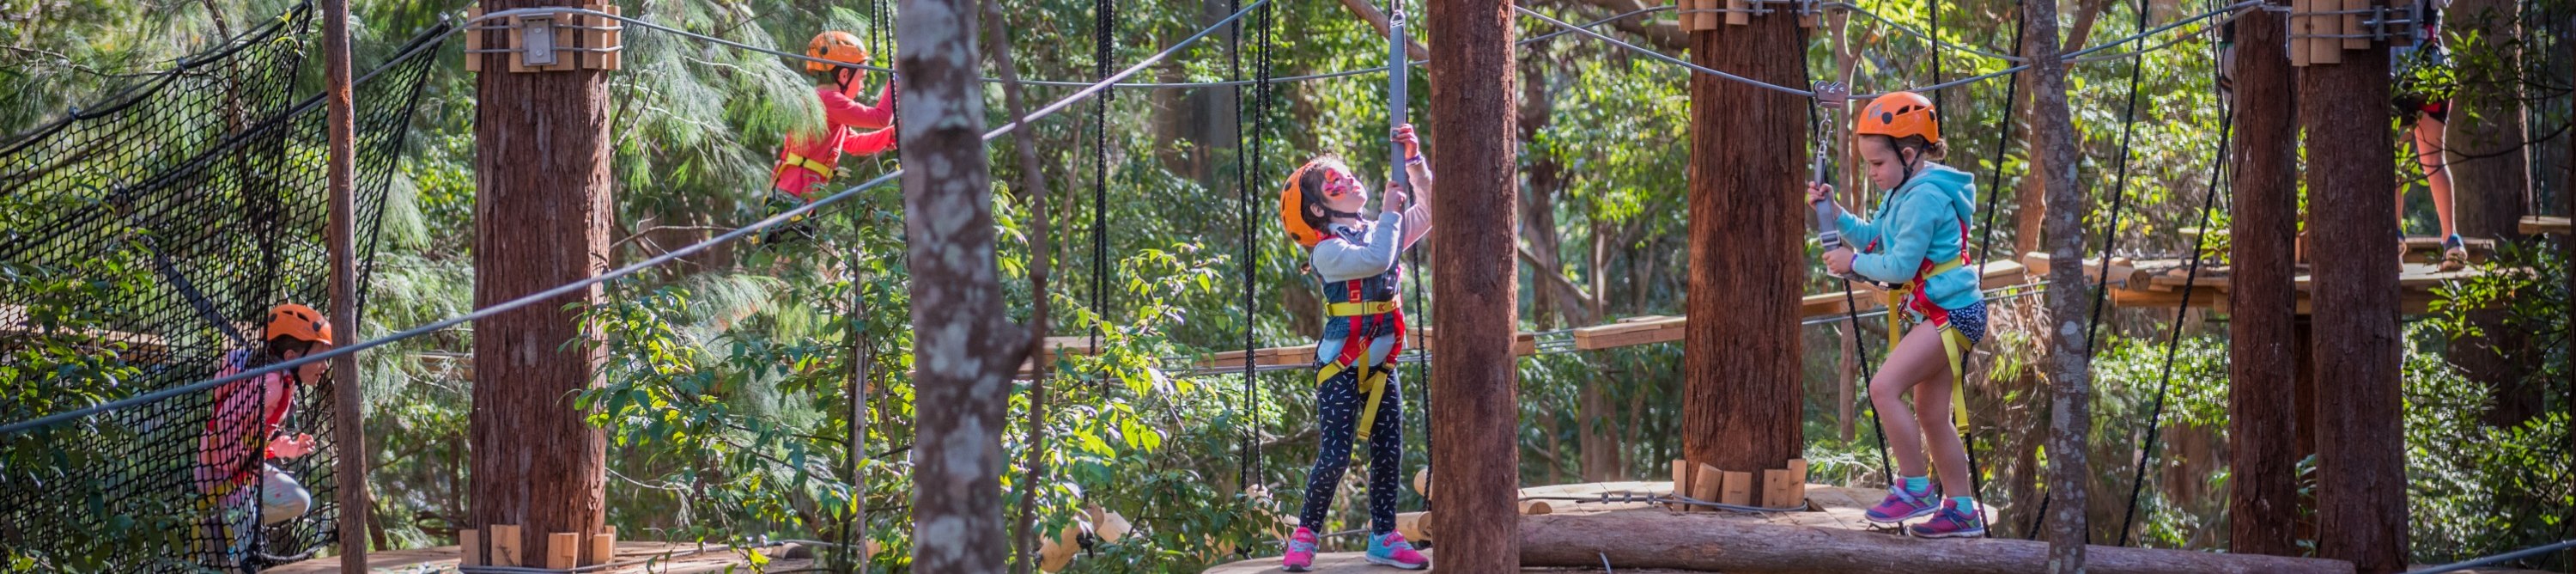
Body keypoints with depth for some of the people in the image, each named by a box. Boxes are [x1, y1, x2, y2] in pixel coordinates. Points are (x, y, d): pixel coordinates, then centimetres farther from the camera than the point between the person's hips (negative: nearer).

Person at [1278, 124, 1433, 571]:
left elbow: (1430, 210, 11)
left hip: (1381, 366, 7)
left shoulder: (1380, 232, 10)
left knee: (1389, 453, 7)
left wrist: (1414, 163, 1)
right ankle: (1304, 537, 2)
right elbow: (1375, 259, -30)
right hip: (1340, 366, -7)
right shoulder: (1327, 251, -13)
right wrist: (1389, 210, -17)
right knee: (1335, 456, -10)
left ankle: (1384, 537, 16)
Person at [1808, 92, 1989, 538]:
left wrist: (1853, 263, -7)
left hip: (1951, 313, -11)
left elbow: (1899, 266, -20)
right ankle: (1962, 510, 17)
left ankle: (1915, 488, -12)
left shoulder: (1925, 196, -18)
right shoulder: (1906, 192, 14)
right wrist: (1833, 212, 7)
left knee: (1884, 387, -19)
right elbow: (1873, 238, 19)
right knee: (1931, 414, 12)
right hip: (1942, 313, 11)